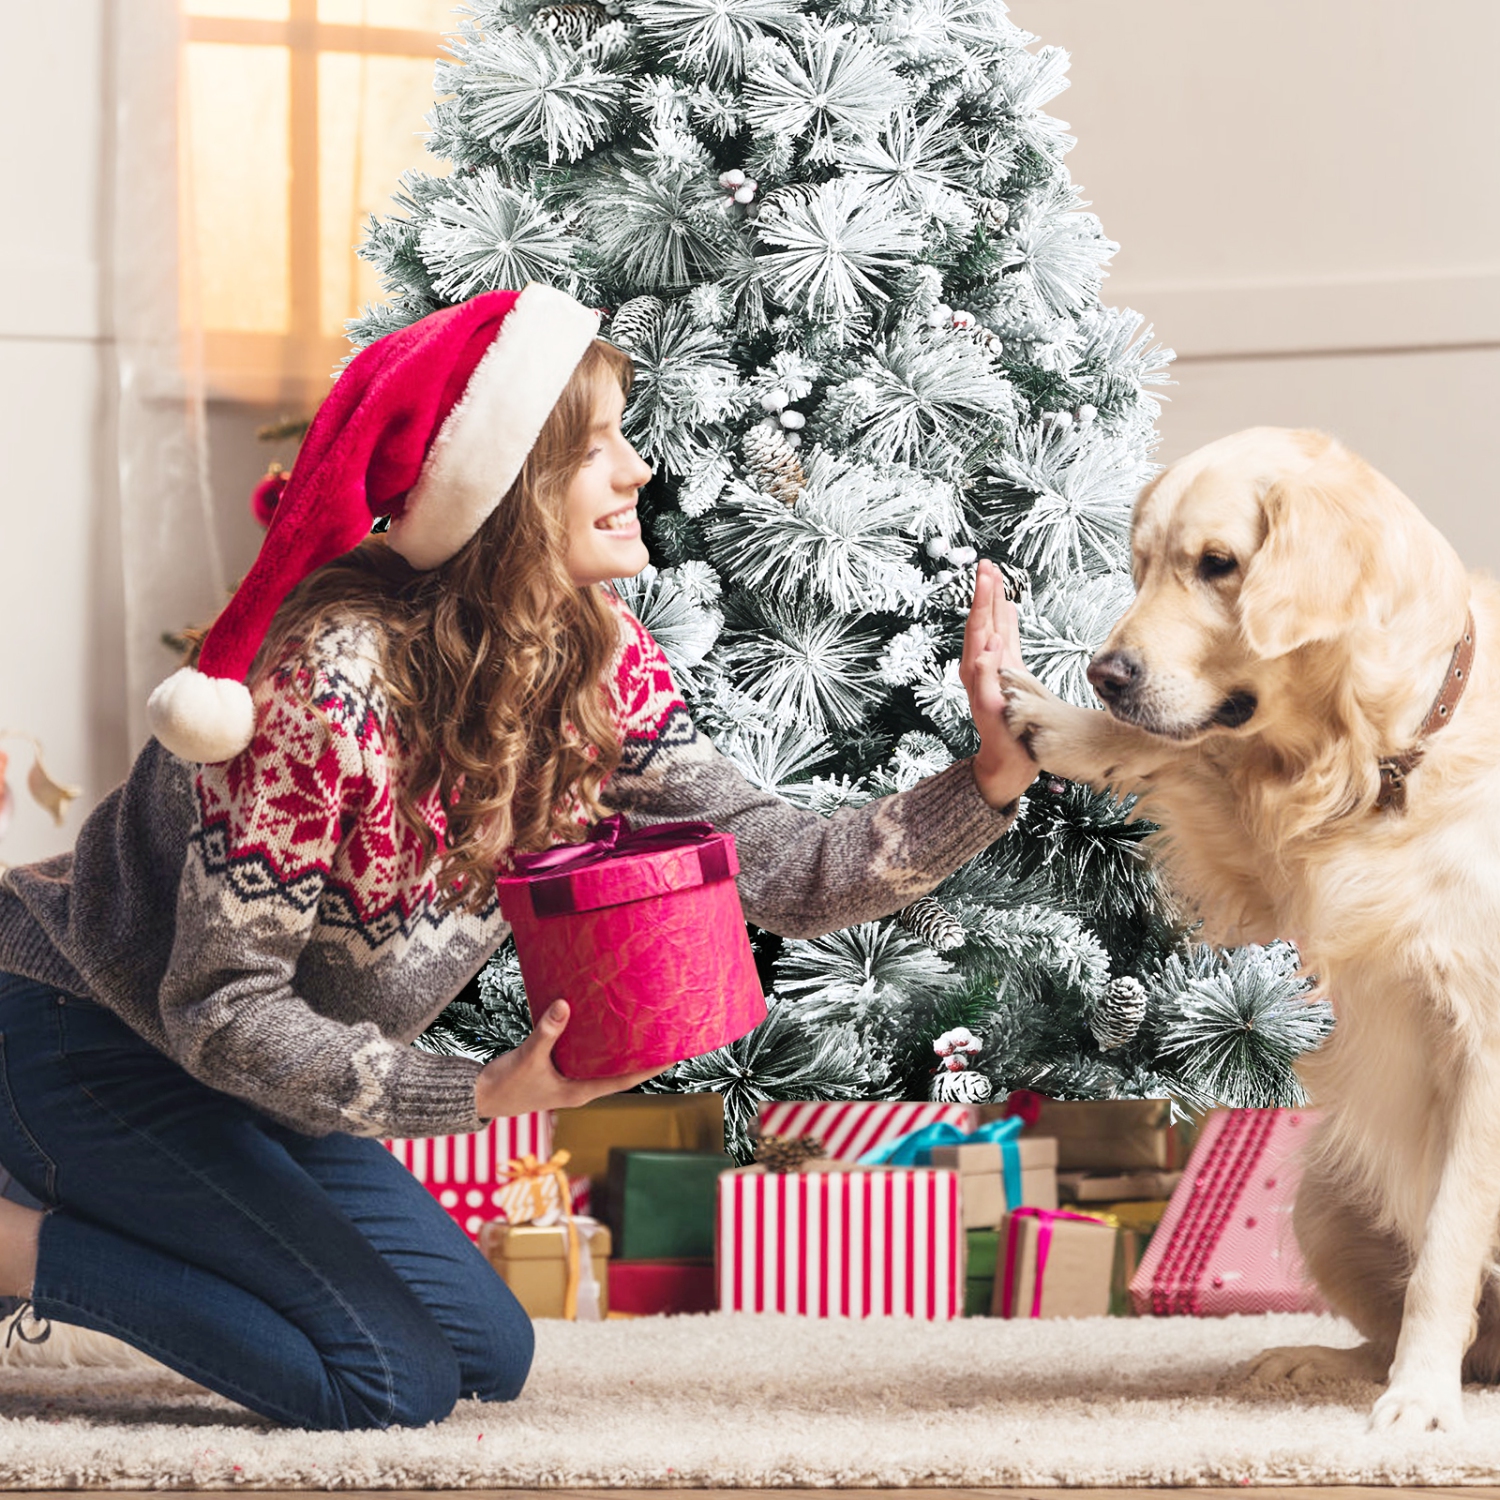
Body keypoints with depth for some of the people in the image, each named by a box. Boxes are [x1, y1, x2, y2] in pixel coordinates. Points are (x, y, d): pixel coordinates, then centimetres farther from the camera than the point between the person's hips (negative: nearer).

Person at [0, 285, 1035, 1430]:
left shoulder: (600, 662, -9)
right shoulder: (330, 683, -33)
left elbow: (780, 869, -10)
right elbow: (218, 1008, -29)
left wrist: (993, 777, -22)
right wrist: (483, 1094, -35)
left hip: (257, 1074, 8)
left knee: (490, 1359, 12)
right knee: (390, 1380, -17)